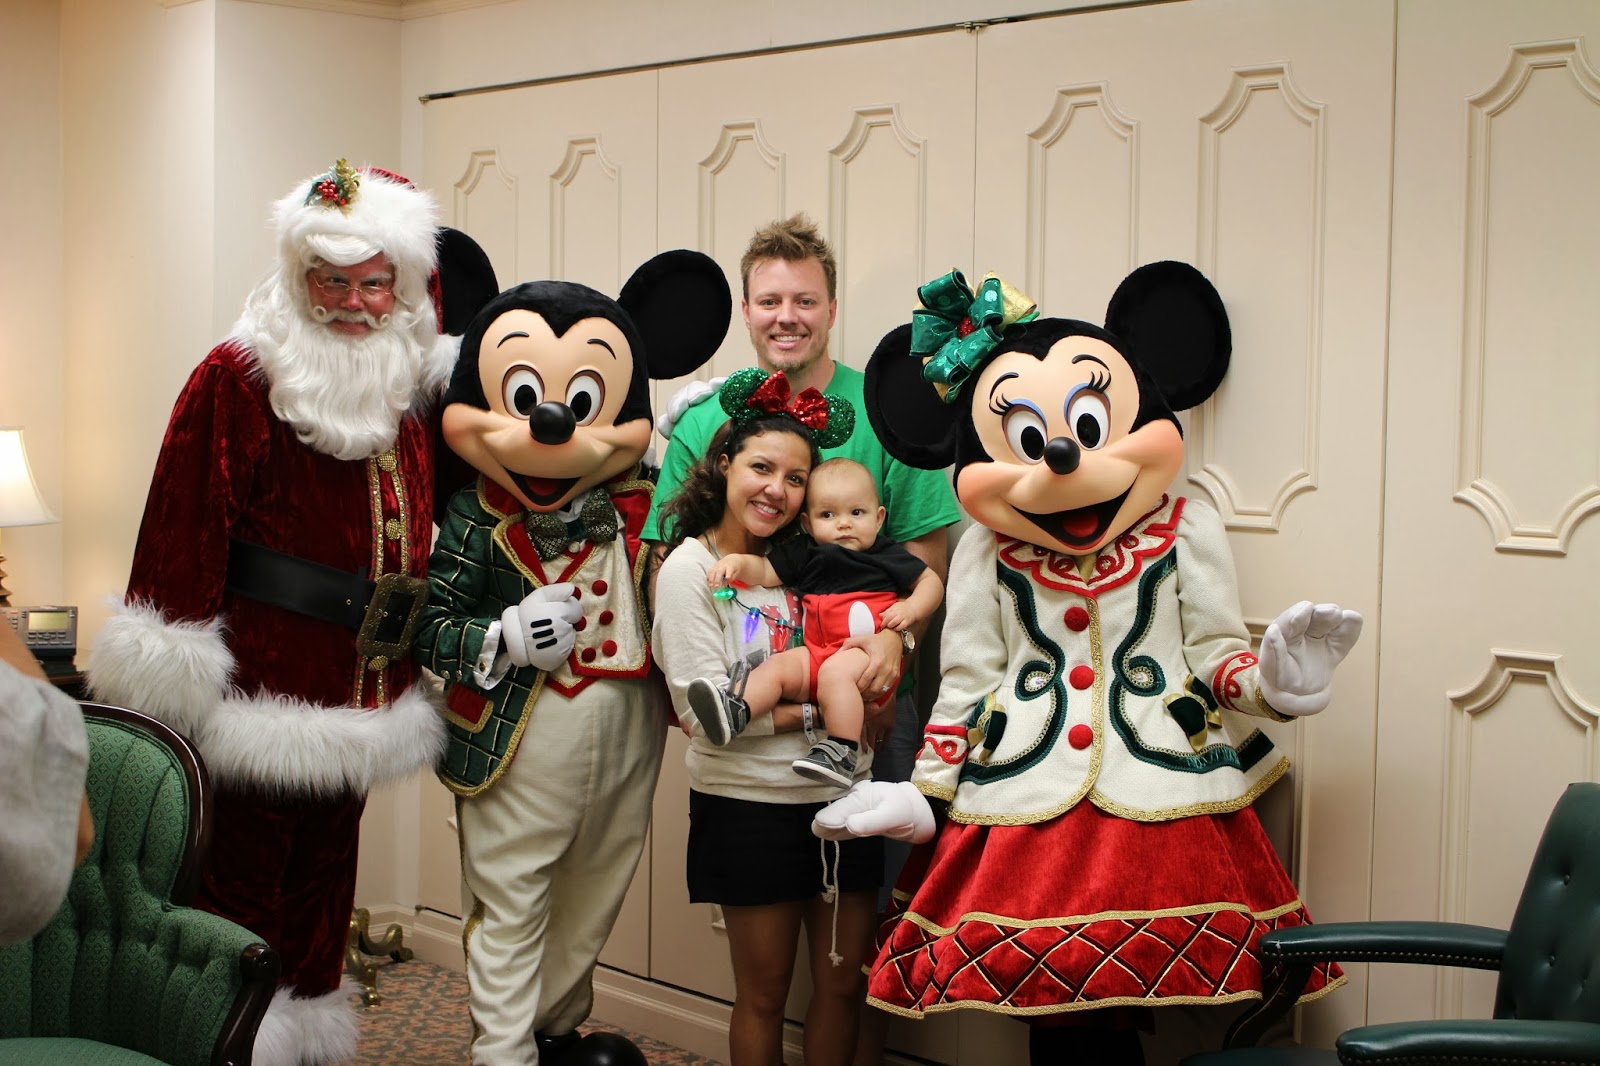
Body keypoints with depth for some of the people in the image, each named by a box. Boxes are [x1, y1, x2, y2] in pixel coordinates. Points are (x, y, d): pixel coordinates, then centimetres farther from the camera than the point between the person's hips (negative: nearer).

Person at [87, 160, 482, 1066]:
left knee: (324, 885, 18)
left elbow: (415, 535, 19)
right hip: (261, 697, -6)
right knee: (244, 885, 2)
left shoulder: (415, 388, 9)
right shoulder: (240, 379, -11)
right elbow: (186, 534, -16)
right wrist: (177, 684, -19)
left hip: (359, 706, 7)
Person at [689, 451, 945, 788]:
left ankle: (841, 753, -40)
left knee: (835, 671, -34)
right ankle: (733, 710, -41)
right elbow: (765, 571, 13)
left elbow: (931, 581, 14)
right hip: (816, 651, 4)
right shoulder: (805, 554, 17)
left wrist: (910, 608, -5)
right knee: (778, 665, -21)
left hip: (866, 651, -4)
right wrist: (737, 561, -9)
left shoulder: (887, 555, 11)